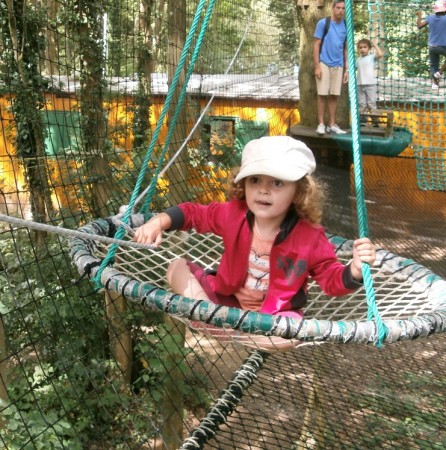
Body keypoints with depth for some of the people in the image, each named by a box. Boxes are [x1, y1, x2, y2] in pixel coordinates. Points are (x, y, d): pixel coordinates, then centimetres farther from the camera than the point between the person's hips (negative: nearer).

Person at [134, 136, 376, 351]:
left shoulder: (310, 237, -19)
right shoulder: (233, 213, -12)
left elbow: (332, 279, -10)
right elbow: (193, 213, 0)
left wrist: (355, 270, -33)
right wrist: (159, 221, -17)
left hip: (273, 313, -3)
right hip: (226, 299, 3)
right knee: (177, 267, -8)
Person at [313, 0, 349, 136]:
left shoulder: (346, 26, 9)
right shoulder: (323, 23, -3)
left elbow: (346, 49, 14)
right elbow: (316, 45, -4)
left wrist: (347, 69, 9)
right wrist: (317, 66, -11)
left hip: (338, 66, 4)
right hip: (324, 64, -4)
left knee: (334, 95, 6)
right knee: (322, 94, -3)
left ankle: (332, 125, 12)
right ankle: (321, 124, 4)